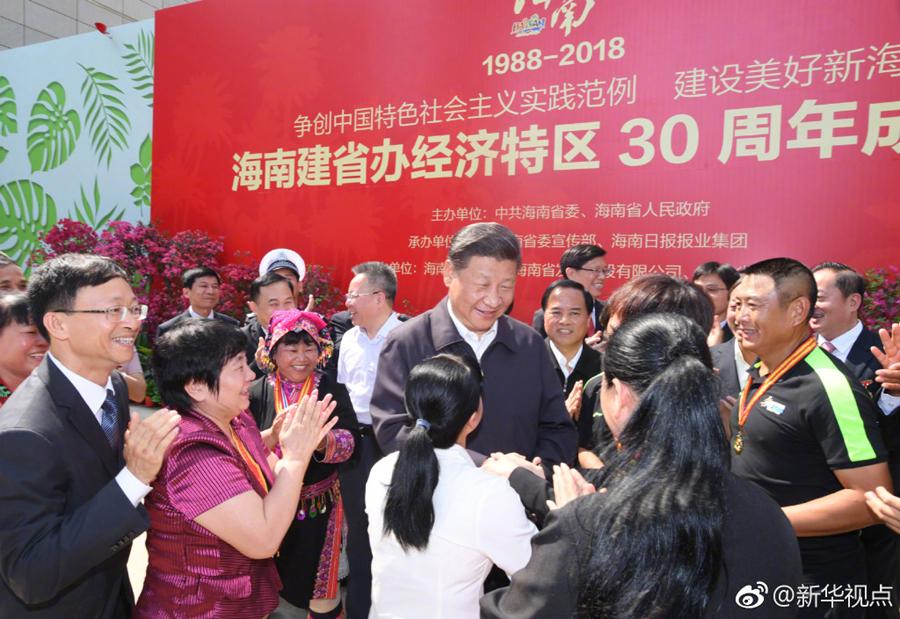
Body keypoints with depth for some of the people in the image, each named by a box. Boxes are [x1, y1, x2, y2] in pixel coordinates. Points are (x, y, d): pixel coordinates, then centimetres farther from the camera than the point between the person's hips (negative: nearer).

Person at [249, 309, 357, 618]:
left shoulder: (333, 390, -7)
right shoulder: (256, 393, -7)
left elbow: (347, 443, -17)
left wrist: (321, 439, -37)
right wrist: (272, 436, -32)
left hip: (318, 504, 0)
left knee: (321, 584, 13)